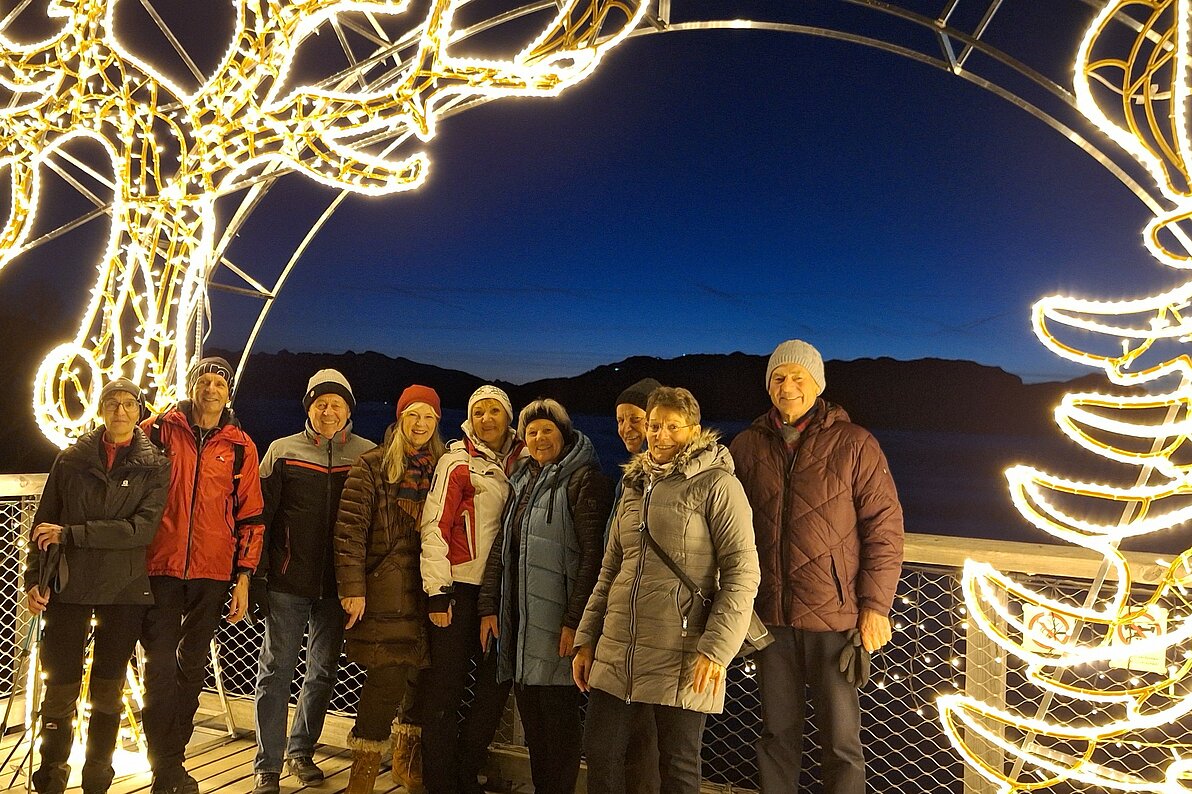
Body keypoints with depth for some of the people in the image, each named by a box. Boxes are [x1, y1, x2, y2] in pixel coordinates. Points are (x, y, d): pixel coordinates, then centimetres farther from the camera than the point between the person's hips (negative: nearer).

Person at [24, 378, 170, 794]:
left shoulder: (155, 466, 0)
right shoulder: (71, 460, 5)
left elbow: (142, 529, -12)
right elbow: (43, 524, 8)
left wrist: (69, 534, -13)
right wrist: (35, 579, 0)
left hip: (124, 590, -1)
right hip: (69, 588, 1)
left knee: (108, 692, 9)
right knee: (60, 690, 4)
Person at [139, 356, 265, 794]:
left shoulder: (240, 446, 6)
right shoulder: (158, 431, 3)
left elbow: (250, 515, 8)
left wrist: (244, 576, 3)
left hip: (212, 573, 2)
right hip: (160, 568, -2)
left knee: (192, 668, 11)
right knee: (161, 667, -2)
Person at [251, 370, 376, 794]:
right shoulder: (282, 450, 2)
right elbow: (259, 515, 2)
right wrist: (256, 573, -4)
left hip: (336, 584, 2)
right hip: (287, 583, -1)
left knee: (324, 671, 13)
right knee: (276, 671, 3)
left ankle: (301, 751, 32)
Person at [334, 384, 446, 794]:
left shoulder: (441, 469, 11)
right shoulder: (373, 466, 0)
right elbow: (350, 529, -5)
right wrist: (353, 587, -12)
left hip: (426, 591, 4)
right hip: (385, 592, -4)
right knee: (387, 679, -8)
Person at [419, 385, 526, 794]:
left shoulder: (522, 461, 9)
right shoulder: (457, 462, -3)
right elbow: (435, 526, -8)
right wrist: (437, 591, -13)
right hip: (461, 588, -4)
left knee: (496, 684, 9)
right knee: (445, 690, 1)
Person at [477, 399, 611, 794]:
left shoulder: (584, 480, -6)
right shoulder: (523, 482, 18)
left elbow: (592, 554, -13)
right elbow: (500, 548, 19)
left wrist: (575, 620, -18)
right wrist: (488, 607, 11)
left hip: (555, 622, -7)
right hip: (518, 620, 7)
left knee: (558, 715, 1)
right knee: (531, 718, 13)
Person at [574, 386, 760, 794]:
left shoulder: (716, 484, -5)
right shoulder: (635, 486, 15)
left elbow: (742, 574, -10)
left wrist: (716, 649, -18)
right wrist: (586, 639, 14)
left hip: (680, 657, -6)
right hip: (616, 650, 6)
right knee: (600, 753, 9)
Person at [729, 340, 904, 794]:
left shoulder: (854, 444, -3)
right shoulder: (747, 446, 6)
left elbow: (884, 527, -4)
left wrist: (876, 606, -8)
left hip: (835, 615, -3)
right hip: (770, 616, 3)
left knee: (841, 739, 6)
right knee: (777, 732, 14)